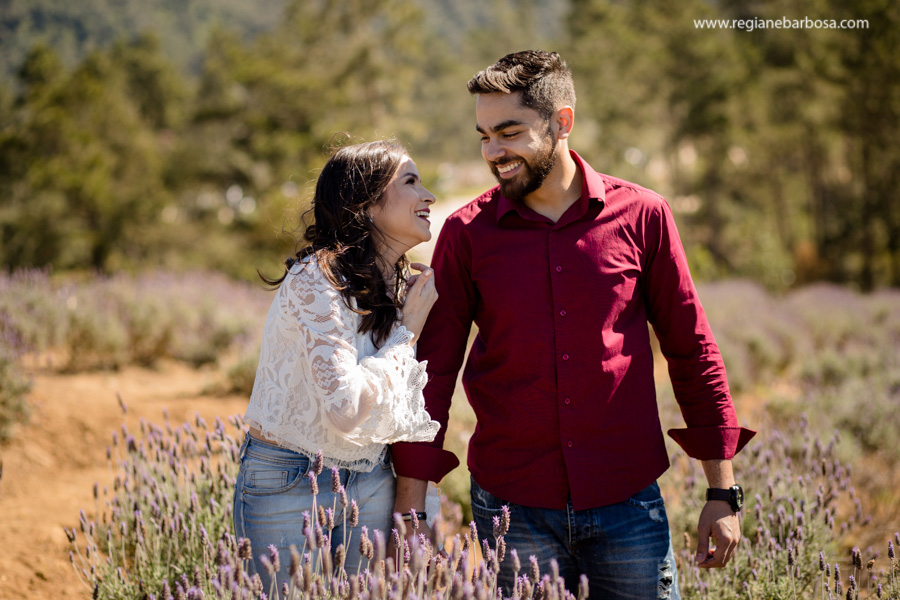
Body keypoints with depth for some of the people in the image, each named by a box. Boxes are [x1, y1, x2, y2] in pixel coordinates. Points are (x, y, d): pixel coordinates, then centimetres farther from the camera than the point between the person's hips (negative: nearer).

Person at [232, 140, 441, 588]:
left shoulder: (393, 286, 7)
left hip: (371, 483, 7)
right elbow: (346, 407, -29)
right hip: (291, 487, -7)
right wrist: (407, 330, -19)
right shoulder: (315, 278, -19)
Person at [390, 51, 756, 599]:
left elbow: (693, 353, 5)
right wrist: (410, 512, -3)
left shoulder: (641, 215, -1)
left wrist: (723, 493, 4)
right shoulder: (467, 234, 0)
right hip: (511, 508, 0)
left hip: (628, 505, 0)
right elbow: (433, 370, 1)